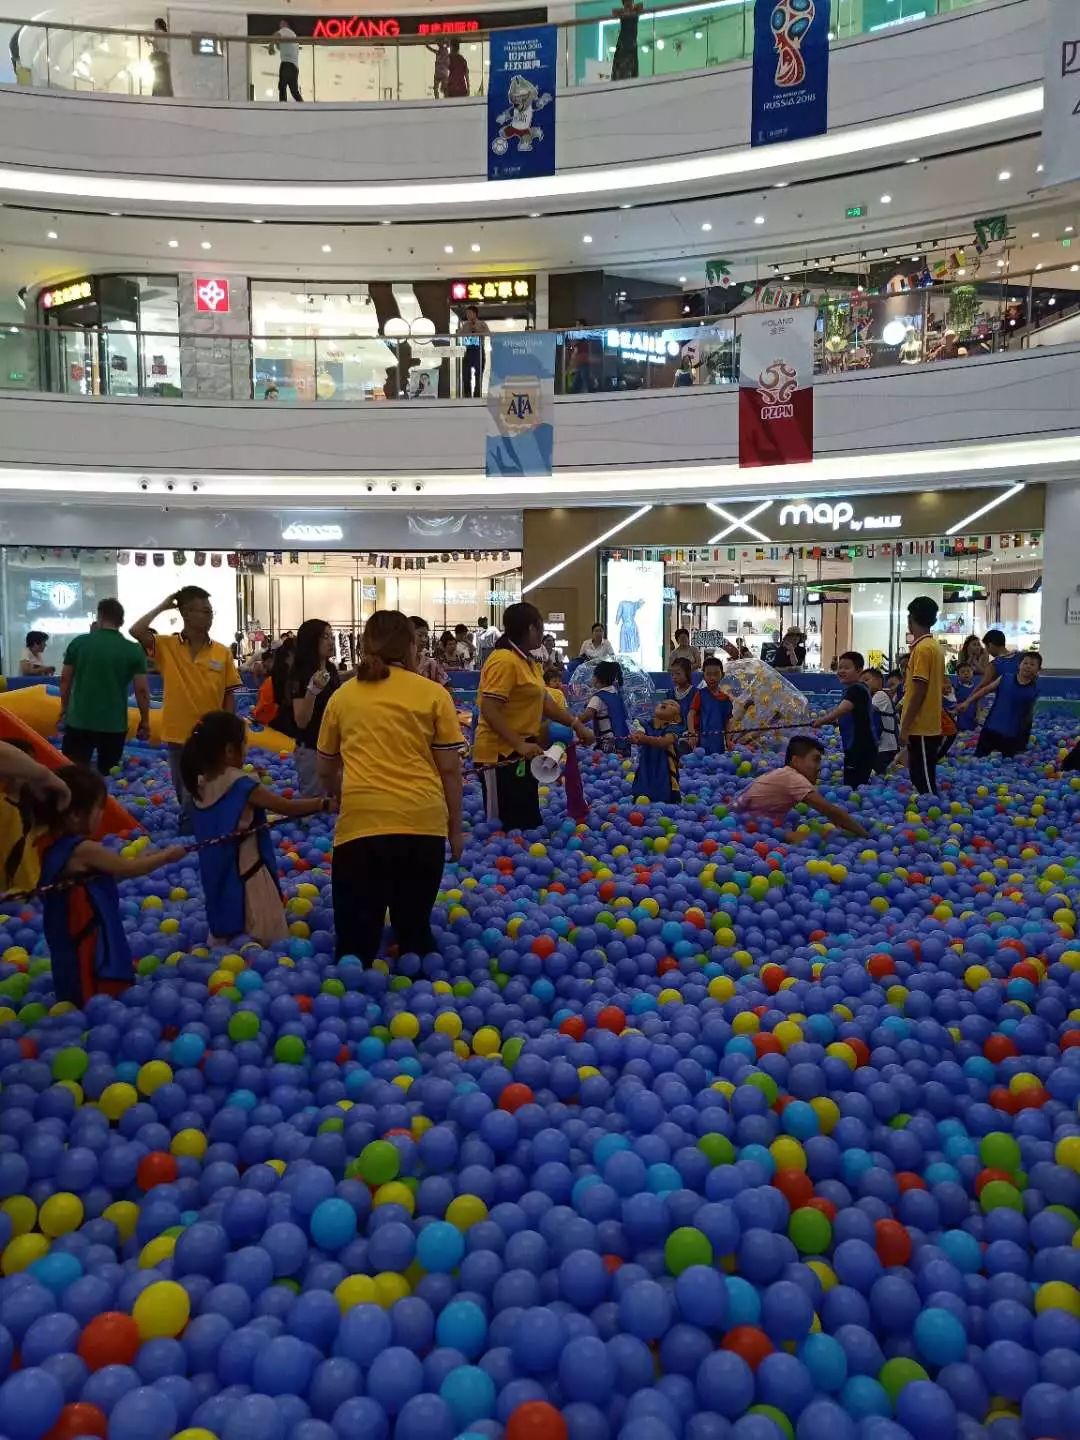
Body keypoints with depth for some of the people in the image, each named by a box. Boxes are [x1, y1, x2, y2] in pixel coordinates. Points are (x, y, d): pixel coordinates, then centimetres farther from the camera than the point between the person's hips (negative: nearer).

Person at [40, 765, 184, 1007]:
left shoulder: (51, 846, 8)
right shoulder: (84, 850, -22)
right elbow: (130, 869, -12)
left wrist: (136, 860, 11)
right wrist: (166, 855, 2)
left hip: (70, 947, 10)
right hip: (90, 949, -10)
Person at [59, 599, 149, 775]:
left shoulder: (79, 643, -1)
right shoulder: (134, 650, -5)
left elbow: (65, 679, 5)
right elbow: (141, 689, -5)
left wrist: (64, 708, 20)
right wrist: (145, 721, 5)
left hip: (79, 721, 1)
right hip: (114, 725, 0)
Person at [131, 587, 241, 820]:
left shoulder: (223, 652, -1)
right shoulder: (166, 646, -2)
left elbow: (229, 696, 2)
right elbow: (136, 631, -19)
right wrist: (163, 607, -8)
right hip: (178, 736, 0)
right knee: (185, 795, 13)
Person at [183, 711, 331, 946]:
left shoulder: (201, 784, 0)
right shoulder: (242, 785, -19)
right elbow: (288, 808, -12)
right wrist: (323, 803, -2)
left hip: (218, 877, 7)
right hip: (247, 875, -7)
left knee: (222, 933, 17)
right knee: (269, 940, 2)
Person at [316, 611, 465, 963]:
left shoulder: (342, 696, 12)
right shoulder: (433, 694, 6)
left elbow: (325, 770, 23)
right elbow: (450, 768, 5)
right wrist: (456, 827, 16)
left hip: (360, 822, 0)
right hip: (423, 822, 0)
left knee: (357, 937, 8)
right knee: (415, 928, 15)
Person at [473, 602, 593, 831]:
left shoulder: (528, 662, 12)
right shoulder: (504, 661, -18)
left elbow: (545, 702, 16)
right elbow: (489, 711, -24)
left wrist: (576, 725, 9)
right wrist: (519, 744, -30)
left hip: (520, 755, 10)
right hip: (500, 756, -10)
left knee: (527, 824, 15)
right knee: (506, 827, -4)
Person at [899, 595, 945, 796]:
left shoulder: (922, 648, -15)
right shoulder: (934, 646, 14)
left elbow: (919, 691, -19)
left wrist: (905, 727, -15)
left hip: (920, 729, -9)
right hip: (929, 727, 9)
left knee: (924, 783, -6)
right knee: (924, 781, 13)